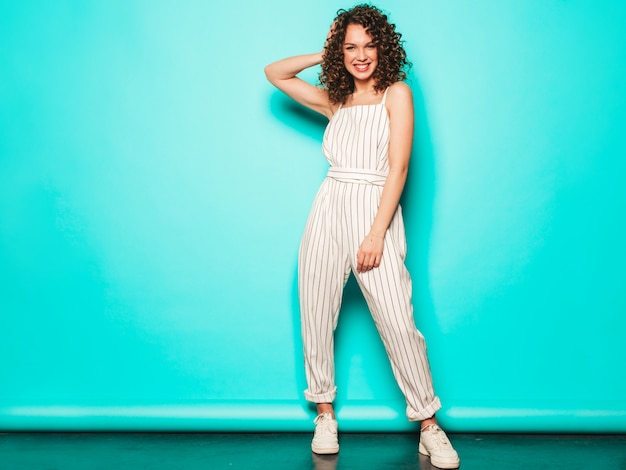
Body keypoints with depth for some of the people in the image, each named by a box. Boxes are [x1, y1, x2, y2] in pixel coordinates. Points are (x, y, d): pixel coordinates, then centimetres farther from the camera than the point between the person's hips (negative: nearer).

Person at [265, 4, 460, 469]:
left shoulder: (396, 93, 2)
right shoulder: (335, 101, 15)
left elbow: (398, 168, -7)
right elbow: (275, 73, 24)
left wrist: (377, 234, -14)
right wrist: (325, 57, 15)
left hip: (375, 212, -4)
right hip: (328, 210, 5)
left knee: (398, 323, -9)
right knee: (316, 317, 3)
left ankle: (429, 424, 5)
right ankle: (325, 413, 20)